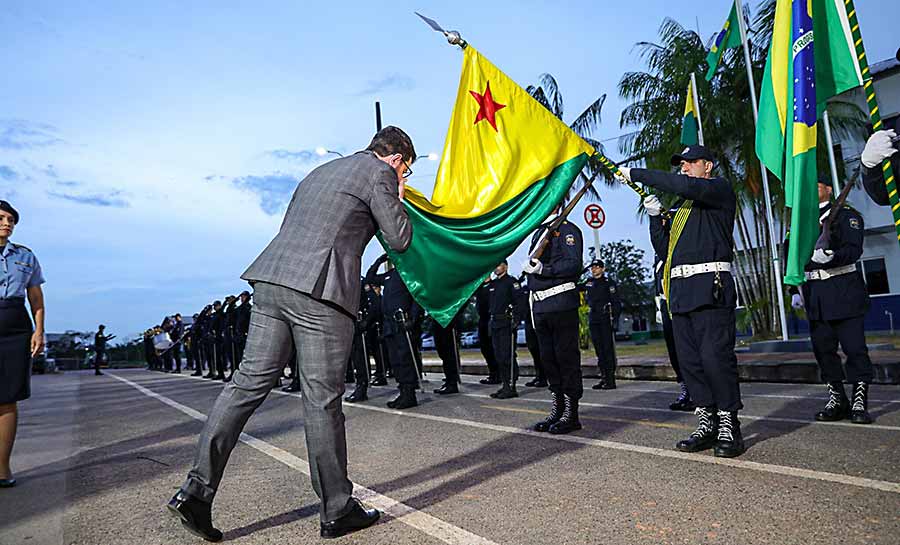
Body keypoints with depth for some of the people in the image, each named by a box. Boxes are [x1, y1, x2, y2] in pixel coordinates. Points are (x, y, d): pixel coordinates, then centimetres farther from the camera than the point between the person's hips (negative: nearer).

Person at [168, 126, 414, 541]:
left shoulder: (320, 172, 27)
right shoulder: (380, 173, 4)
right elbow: (399, 239, 2)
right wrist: (398, 199, 19)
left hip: (271, 278, 8)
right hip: (320, 289, -7)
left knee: (250, 381, 8)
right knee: (322, 399, -1)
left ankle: (196, 490, 6)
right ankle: (337, 511, 12)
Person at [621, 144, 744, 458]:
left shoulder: (720, 188, 4)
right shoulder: (683, 205, 28)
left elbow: (684, 186, -18)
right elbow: (665, 247, 26)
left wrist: (637, 174, -12)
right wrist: (656, 215, 11)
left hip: (709, 285, -8)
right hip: (680, 289, 8)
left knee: (715, 355, -10)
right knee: (689, 360, 4)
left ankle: (729, 426, 1)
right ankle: (707, 424, 12)